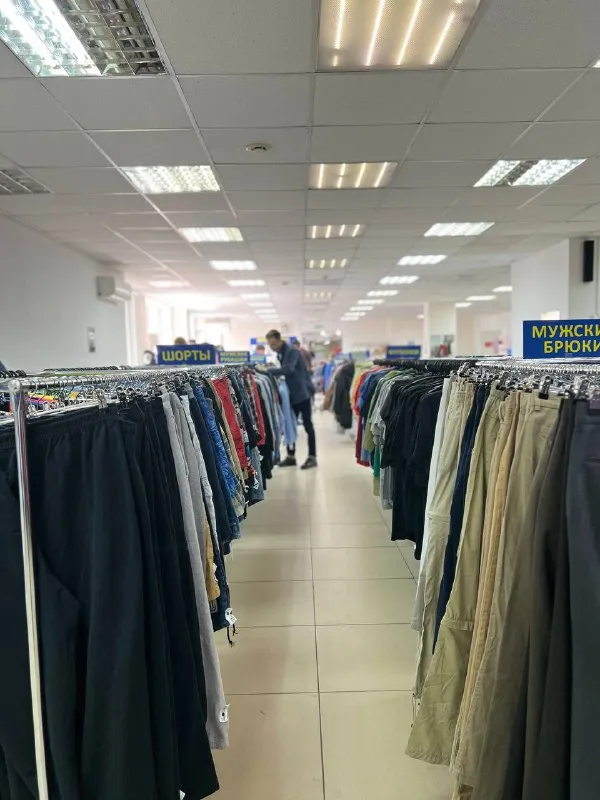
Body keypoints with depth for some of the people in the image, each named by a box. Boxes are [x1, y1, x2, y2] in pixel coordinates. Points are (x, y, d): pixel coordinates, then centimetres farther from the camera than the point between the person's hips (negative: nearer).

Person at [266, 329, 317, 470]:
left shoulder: (293, 351, -17)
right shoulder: (280, 354, 10)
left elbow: (288, 369, -32)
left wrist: (269, 370, -31)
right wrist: (271, 371, -4)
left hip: (303, 392, -8)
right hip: (292, 394, 8)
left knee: (307, 425, -1)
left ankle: (312, 457, 7)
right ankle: (291, 456, 19)